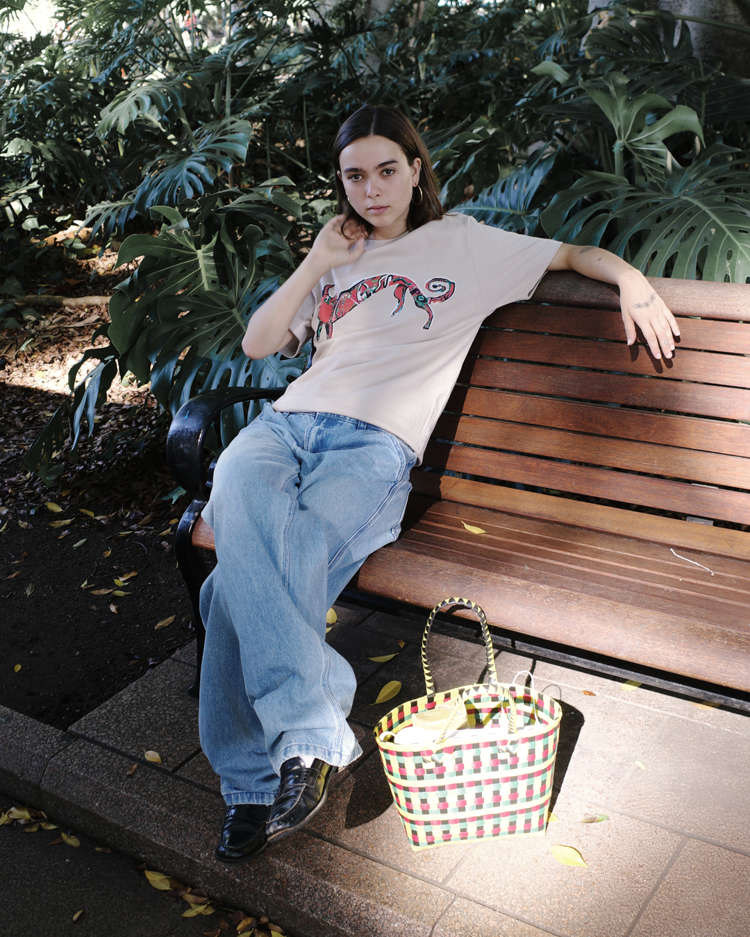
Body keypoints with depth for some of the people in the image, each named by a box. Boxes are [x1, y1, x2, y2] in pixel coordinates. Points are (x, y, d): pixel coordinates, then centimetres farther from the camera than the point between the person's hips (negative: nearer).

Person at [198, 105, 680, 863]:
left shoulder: (464, 244, 18)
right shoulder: (336, 255, 29)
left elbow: (572, 254, 24)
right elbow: (257, 344, 24)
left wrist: (633, 279, 4)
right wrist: (315, 265, 13)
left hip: (375, 442, -4)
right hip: (288, 420, 4)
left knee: (245, 581, -32)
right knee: (240, 499, -36)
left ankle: (259, 779, -23)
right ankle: (312, 730, -36)